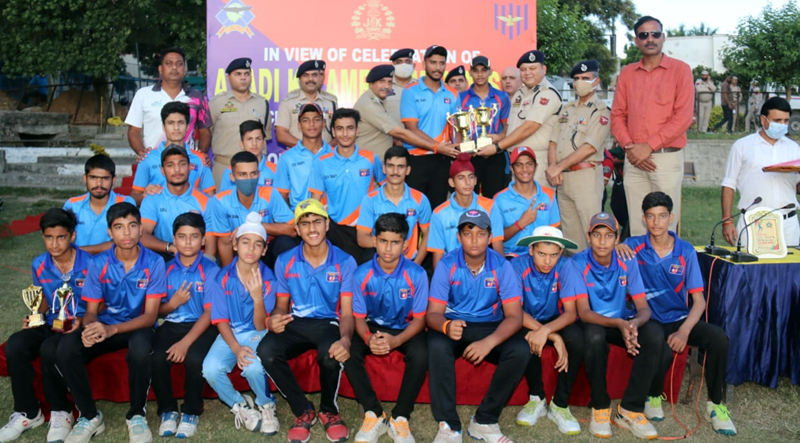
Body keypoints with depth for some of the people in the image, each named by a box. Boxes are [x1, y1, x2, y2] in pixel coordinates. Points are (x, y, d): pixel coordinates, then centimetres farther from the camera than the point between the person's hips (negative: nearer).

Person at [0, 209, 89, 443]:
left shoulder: (88, 264, -11)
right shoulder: (39, 265, 3)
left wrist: (82, 321, -22)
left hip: (78, 328, -5)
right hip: (50, 325, 5)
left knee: (49, 349, -34)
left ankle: (61, 412, -10)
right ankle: (28, 412, -6)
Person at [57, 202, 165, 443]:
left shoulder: (153, 263, -12)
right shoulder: (99, 264, -5)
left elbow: (150, 315, -14)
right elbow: (91, 311, -1)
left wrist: (111, 329, -30)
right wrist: (88, 329, -27)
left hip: (138, 326, -3)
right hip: (105, 325, 3)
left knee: (140, 350, -39)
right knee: (65, 348, -27)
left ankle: (136, 415, -12)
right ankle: (90, 416, -7)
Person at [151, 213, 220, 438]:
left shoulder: (210, 269, -6)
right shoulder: (166, 268, 4)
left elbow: (209, 313, -10)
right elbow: (156, 311, 9)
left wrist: (185, 342, -21)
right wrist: (173, 303, -14)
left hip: (201, 326, -3)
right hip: (171, 324, 3)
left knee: (194, 358, -32)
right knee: (156, 358, -26)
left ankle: (191, 412, -5)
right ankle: (167, 410, -2)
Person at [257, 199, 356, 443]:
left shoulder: (345, 262, -5)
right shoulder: (285, 262, 3)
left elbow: (347, 312, -8)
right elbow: (282, 304, 10)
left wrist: (345, 339, -31)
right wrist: (274, 319, -17)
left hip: (329, 323, -2)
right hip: (296, 324, 3)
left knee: (331, 354, -38)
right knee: (266, 350, -29)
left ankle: (328, 410, -2)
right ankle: (303, 411, -6)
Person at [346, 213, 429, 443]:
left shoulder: (416, 274, -16)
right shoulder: (361, 274, -13)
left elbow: (419, 319, -10)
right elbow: (359, 317, -5)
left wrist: (396, 340, -29)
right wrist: (368, 338, -28)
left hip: (406, 329, -1)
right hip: (373, 327, 2)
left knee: (420, 355, -33)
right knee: (348, 353, -28)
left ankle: (400, 418, -15)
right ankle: (374, 414, -12)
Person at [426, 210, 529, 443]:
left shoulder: (502, 267, -11)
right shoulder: (447, 265, -11)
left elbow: (514, 316, -14)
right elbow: (433, 313, -12)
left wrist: (489, 342, -33)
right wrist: (446, 326, -39)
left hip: (490, 326, 1)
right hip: (454, 325, -1)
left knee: (520, 350, -28)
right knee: (437, 346, -34)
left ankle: (484, 421, -14)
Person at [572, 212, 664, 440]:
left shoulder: (627, 262, -7)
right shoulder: (578, 263, -16)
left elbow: (643, 308, -10)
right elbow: (583, 313, -21)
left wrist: (634, 323, -35)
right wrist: (618, 324, -39)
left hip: (623, 322, 3)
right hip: (593, 323, -3)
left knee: (655, 335, -27)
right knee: (594, 336, -38)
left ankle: (630, 410, -16)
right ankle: (600, 408, -16)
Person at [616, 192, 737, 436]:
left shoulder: (686, 251, 0)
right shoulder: (634, 246, -2)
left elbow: (699, 300, -2)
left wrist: (684, 331, -19)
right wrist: (617, 248, -23)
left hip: (680, 318, 2)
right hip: (650, 320, -2)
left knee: (718, 337, -27)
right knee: (662, 351, -35)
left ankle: (715, 404, -5)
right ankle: (653, 397, 1)